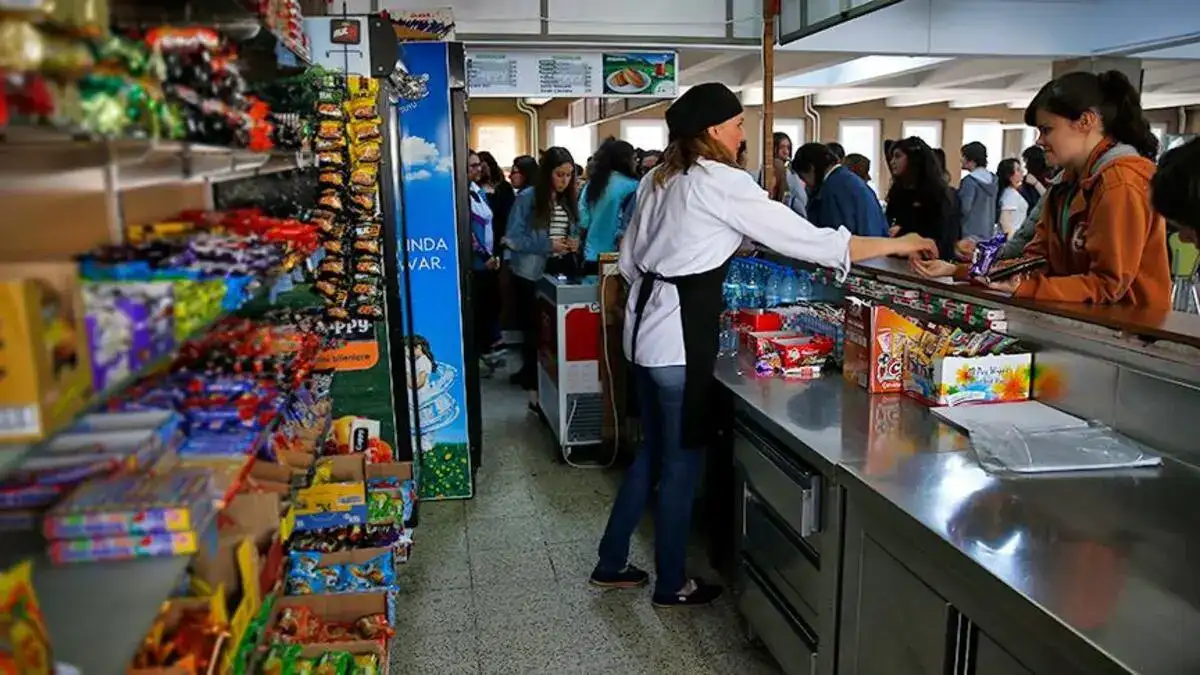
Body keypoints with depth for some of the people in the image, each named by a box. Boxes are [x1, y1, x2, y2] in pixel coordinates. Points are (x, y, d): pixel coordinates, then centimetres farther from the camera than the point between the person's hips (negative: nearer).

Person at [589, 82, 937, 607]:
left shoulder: (658, 179, 12)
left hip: (647, 323, 9)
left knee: (653, 449, 19)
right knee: (682, 458, 5)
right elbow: (808, 240, -12)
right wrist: (898, 244, -3)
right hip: (681, 332, -9)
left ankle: (611, 563, 29)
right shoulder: (722, 183, -12)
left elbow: (629, 261, 15)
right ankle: (671, 584, 20)